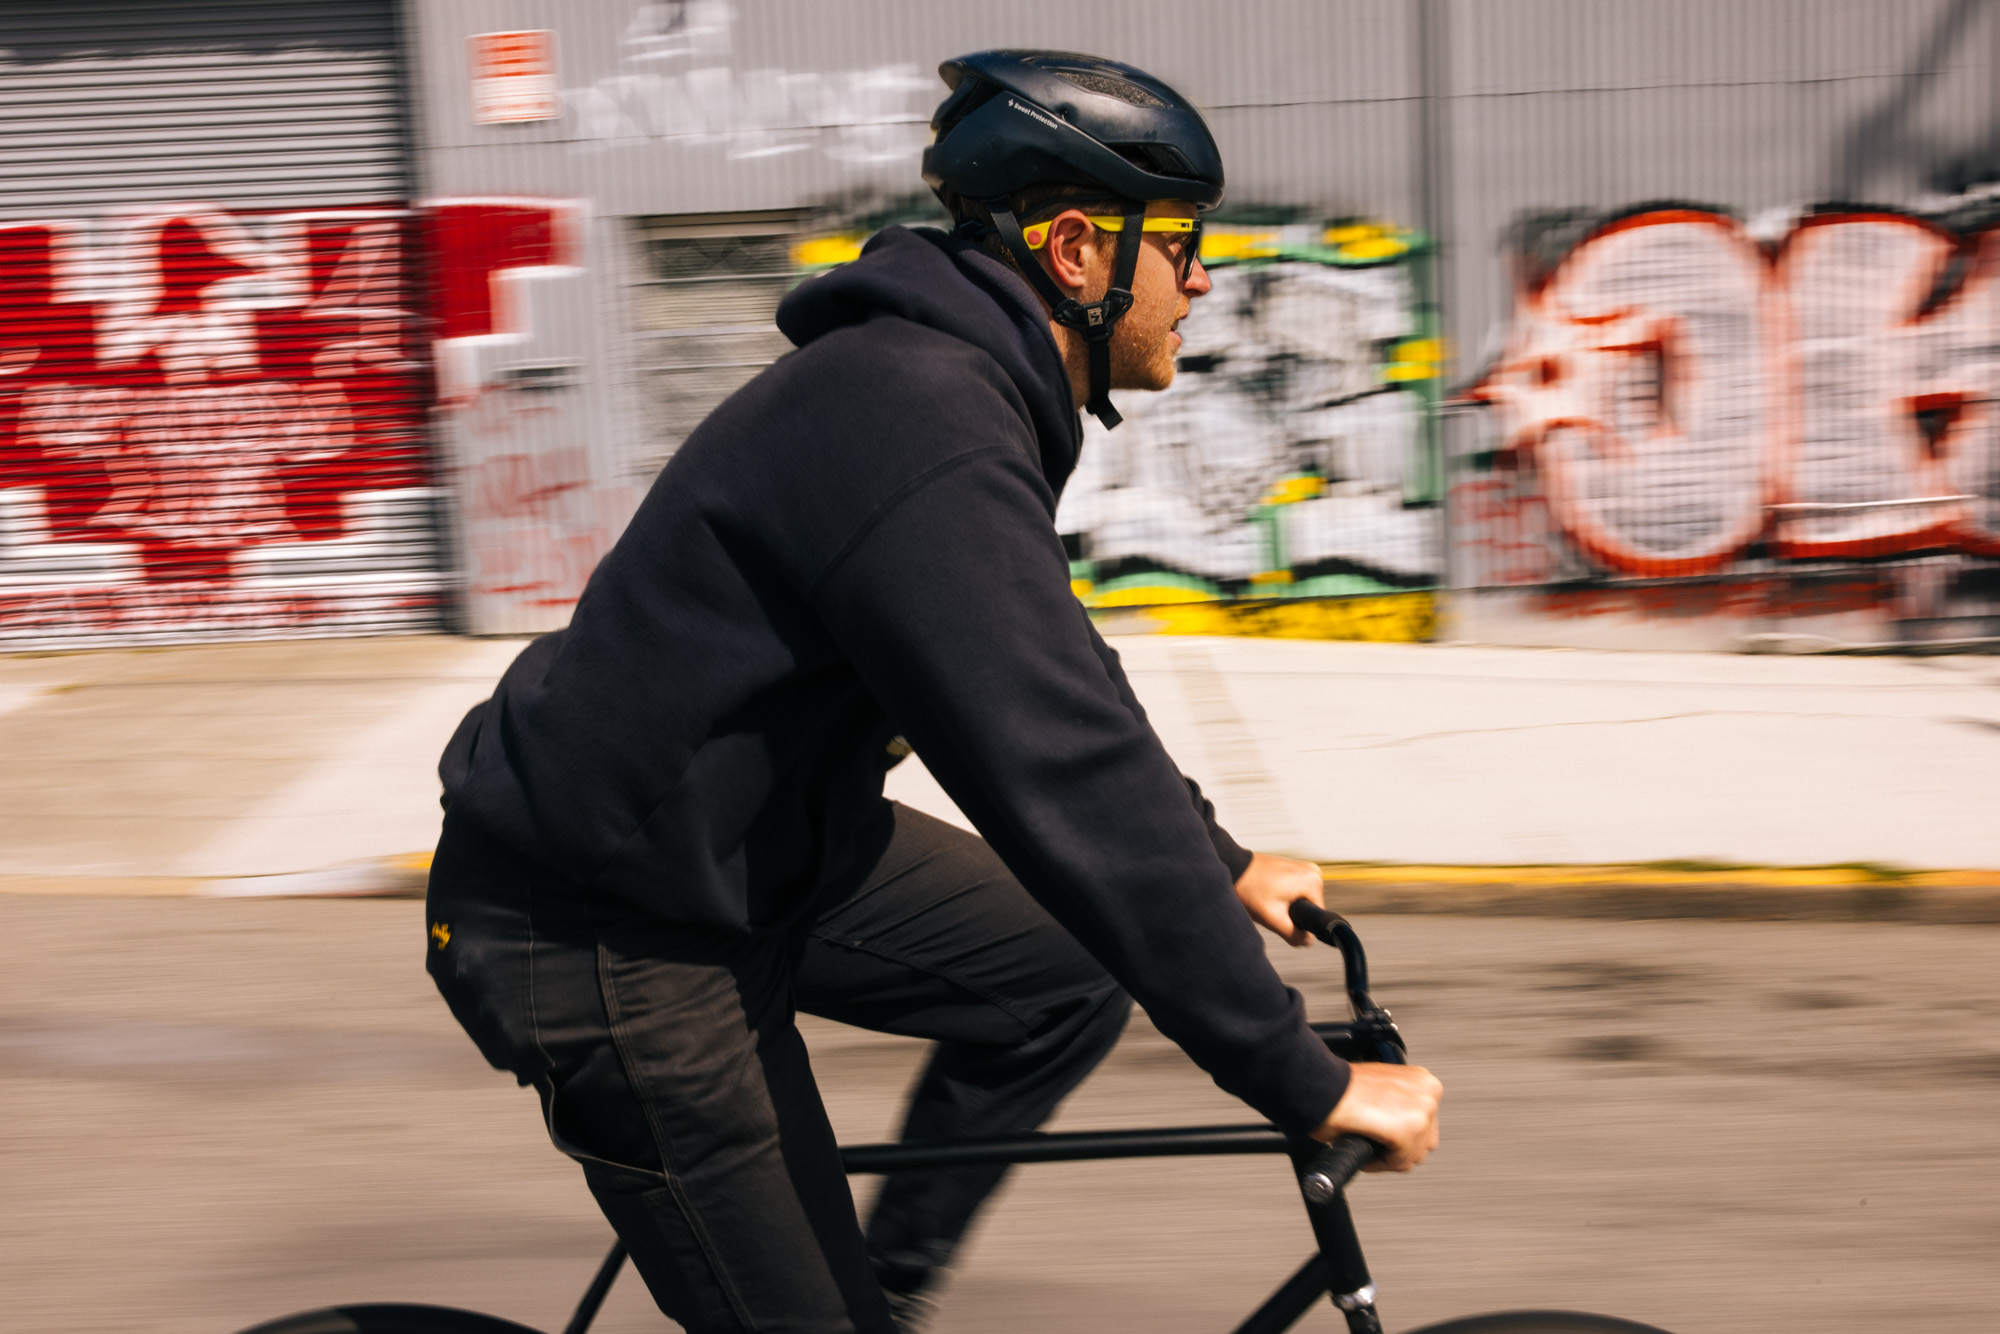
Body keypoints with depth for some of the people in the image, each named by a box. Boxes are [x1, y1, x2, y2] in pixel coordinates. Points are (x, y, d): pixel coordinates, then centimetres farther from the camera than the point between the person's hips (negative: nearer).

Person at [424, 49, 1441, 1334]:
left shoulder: (958, 381, 6)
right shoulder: (923, 431, -28)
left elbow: (1070, 688, 20)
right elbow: (1073, 784, -32)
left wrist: (1220, 862, 20)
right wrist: (1312, 1083, -27)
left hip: (755, 854, 10)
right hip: (613, 939, -10)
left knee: (1079, 965, 7)